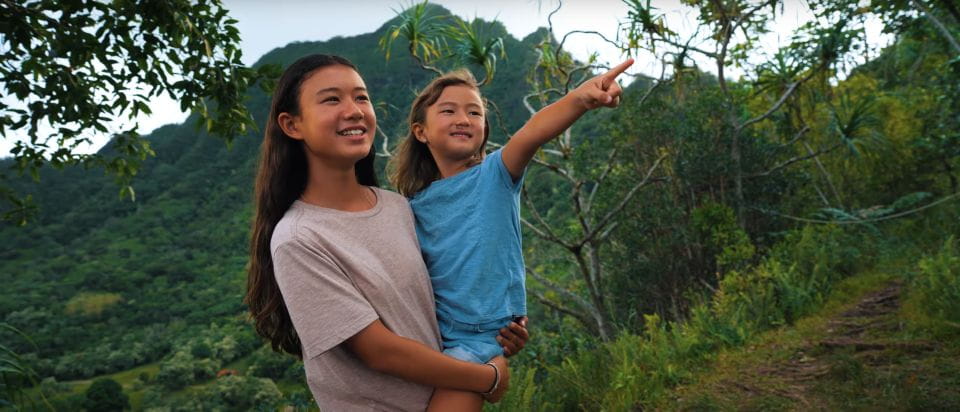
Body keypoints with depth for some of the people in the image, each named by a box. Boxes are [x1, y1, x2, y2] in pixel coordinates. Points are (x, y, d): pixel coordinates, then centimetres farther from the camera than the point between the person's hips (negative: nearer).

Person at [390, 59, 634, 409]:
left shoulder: (495, 174, -8)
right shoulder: (415, 206, 2)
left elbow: (532, 133, -29)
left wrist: (580, 99, -46)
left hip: (483, 337, -4)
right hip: (432, 336, 5)